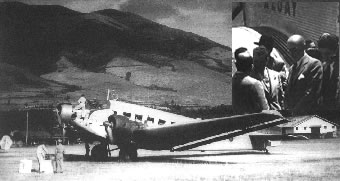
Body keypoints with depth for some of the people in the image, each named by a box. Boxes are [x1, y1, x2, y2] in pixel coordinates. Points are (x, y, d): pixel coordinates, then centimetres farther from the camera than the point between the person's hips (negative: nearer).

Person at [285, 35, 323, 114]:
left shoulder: (314, 63, -7)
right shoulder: (292, 68, 18)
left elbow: (312, 92, -15)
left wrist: (295, 110, -17)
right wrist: (287, 109, 1)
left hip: (306, 114, -7)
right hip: (290, 113, 7)